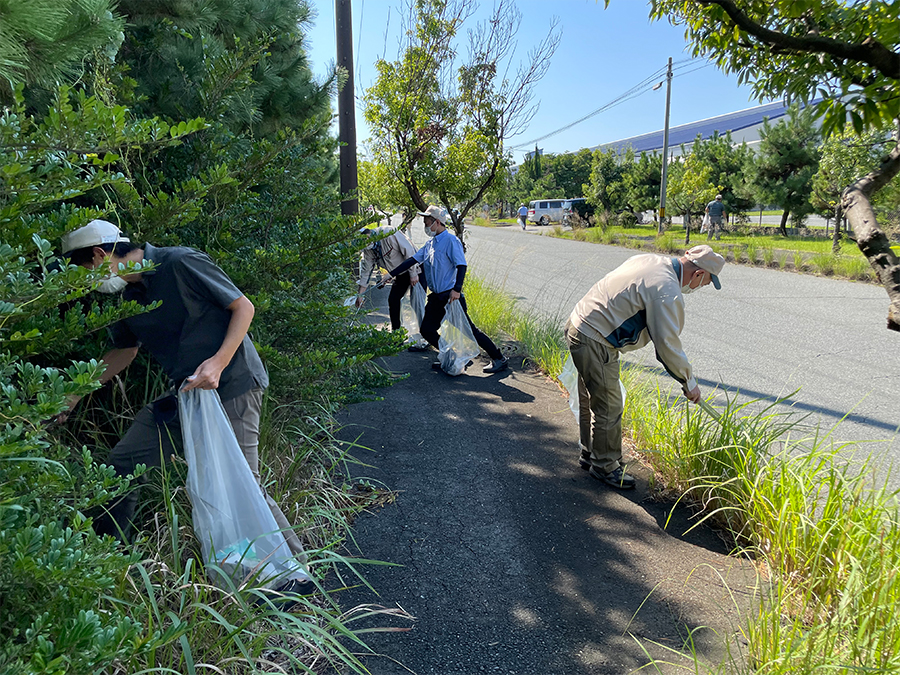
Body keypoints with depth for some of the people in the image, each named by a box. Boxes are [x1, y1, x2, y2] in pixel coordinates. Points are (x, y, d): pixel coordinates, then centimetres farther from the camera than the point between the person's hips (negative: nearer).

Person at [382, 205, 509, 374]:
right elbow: (413, 260, 16)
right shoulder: (430, 243, 14)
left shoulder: (450, 240, -11)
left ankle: (499, 359, 4)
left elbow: (461, 265, -19)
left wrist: (457, 290, -30)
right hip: (437, 297, 9)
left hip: (451, 296, -9)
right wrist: (391, 274, 14)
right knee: (426, 330, 7)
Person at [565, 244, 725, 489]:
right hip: (595, 343, -10)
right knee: (608, 407, 3)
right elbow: (667, 346, -17)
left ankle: (590, 454, 38)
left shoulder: (650, 259, 8)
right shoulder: (667, 292, -20)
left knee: (590, 401, 22)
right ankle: (605, 466, 19)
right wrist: (689, 382, -3)